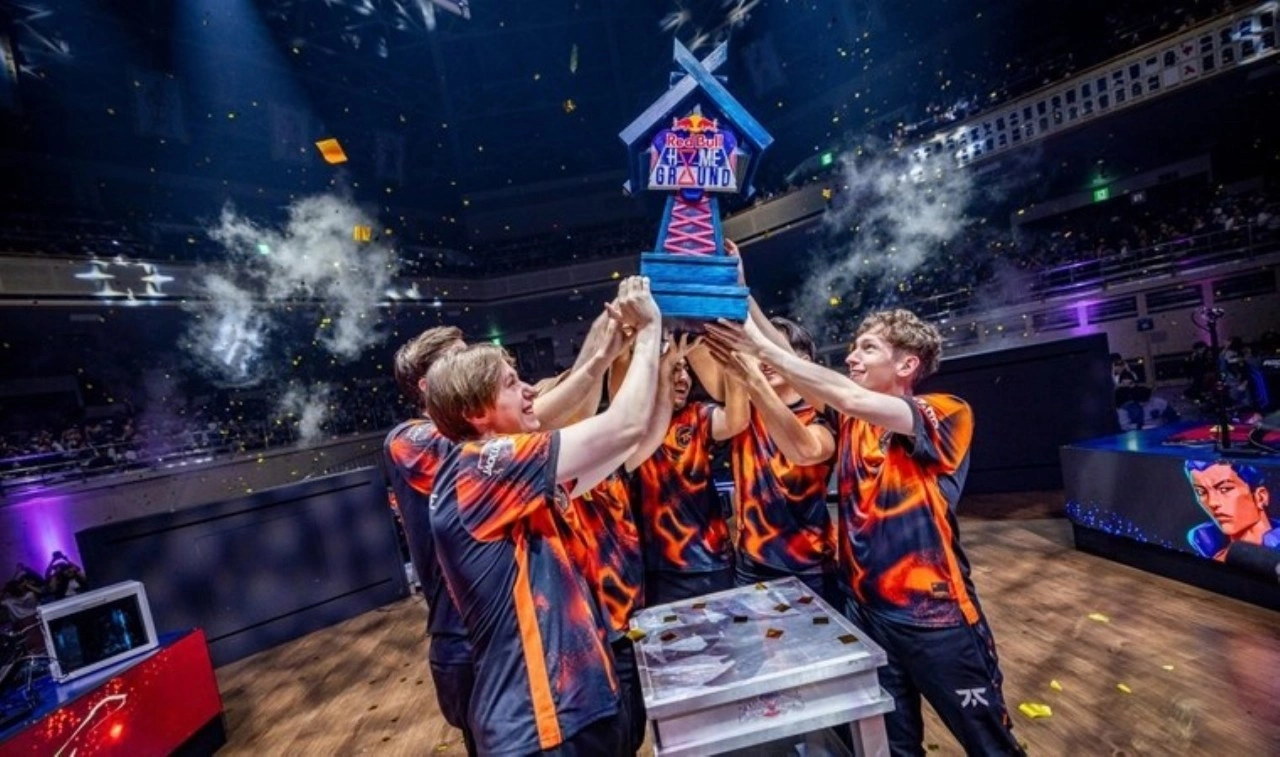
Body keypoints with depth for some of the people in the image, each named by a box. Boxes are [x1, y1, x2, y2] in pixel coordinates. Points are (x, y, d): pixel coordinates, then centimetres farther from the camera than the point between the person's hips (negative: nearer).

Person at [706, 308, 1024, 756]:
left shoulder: (947, 415, -15)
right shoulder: (850, 421, 1)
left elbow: (854, 398, -32)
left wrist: (763, 347, -33)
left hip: (935, 617, -4)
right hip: (864, 610, 5)